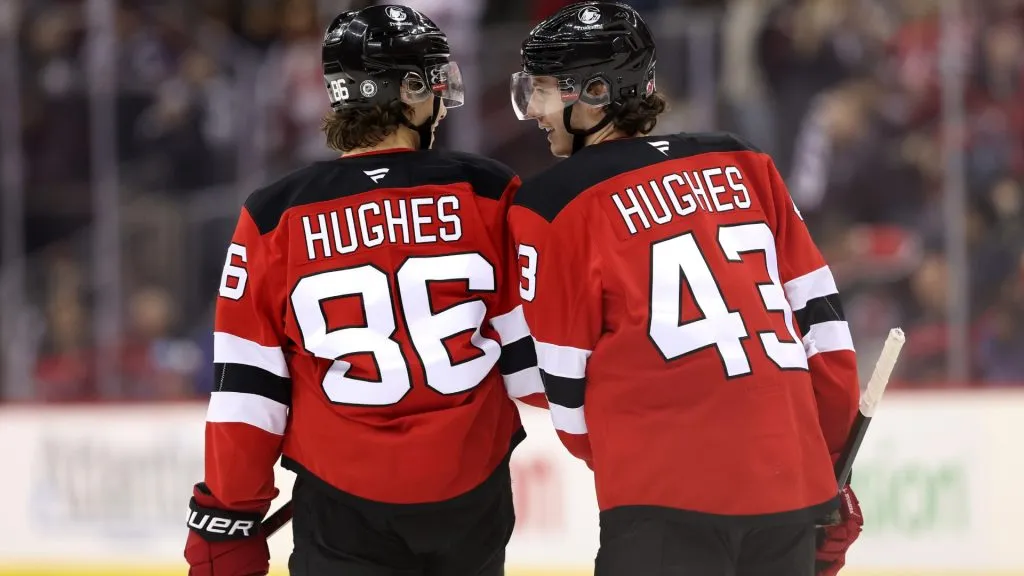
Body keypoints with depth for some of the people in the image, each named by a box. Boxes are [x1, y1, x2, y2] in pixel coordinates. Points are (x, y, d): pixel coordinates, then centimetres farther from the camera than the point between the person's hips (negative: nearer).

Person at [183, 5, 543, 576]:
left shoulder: (275, 219, -7)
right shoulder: (488, 194, -6)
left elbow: (245, 390, -5)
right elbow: (538, 344, -2)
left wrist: (227, 520, 2)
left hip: (343, 504, -1)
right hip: (472, 495, 1)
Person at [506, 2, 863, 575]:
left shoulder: (554, 205, 0)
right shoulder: (745, 167, 12)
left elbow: (564, 385, 4)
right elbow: (820, 317, 13)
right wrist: (830, 465, 20)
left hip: (669, 505, -5)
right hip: (793, 487, 5)